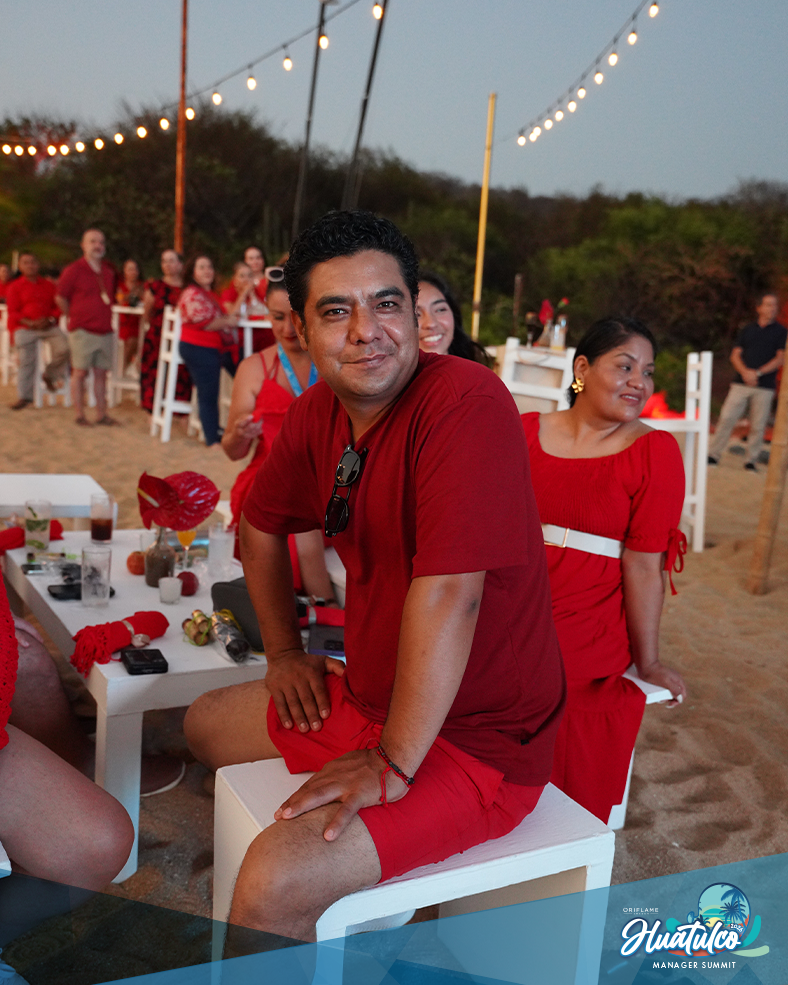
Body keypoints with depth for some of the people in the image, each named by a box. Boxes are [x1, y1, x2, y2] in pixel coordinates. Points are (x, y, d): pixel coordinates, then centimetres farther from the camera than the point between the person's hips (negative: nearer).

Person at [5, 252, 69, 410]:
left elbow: (58, 307, 11)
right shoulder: (15, 287, 5)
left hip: (48, 326, 2)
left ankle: (50, 375, 4)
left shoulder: (48, 285, 13)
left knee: (64, 348, -22)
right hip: (25, 328, -2)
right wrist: (31, 323, -15)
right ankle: (24, 396, -4)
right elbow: (13, 312, -1)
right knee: (27, 361, -13)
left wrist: (50, 320, -10)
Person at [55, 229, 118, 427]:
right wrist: (75, 317, 5)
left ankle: (102, 414, 14)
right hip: (83, 331, -5)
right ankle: (80, 415, 6)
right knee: (80, 372, 0)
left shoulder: (109, 271, 12)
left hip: (105, 331, 5)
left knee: (101, 373, 8)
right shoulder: (74, 270, -5)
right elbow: (60, 297, -1)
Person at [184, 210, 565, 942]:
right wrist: (284, 650, 13)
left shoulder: (465, 401, -25)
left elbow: (447, 592, -31)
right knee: (206, 725, 24)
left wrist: (393, 766, -26)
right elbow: (262, 521, 18)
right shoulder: (317, 412, 0)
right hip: (364, 696, 9)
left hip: (475, 738, -8)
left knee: (272, 889, -26)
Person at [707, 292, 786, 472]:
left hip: (765, 386, -1)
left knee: (758, 425, 0)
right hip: (741, 383, 1)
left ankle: (751, 460, 10)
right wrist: (745, 372, -10)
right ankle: (713, 455, 1)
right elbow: (735, 355, 8)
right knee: (726, 418, -5)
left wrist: (758, 373, -13)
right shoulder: (748, 329, 13)